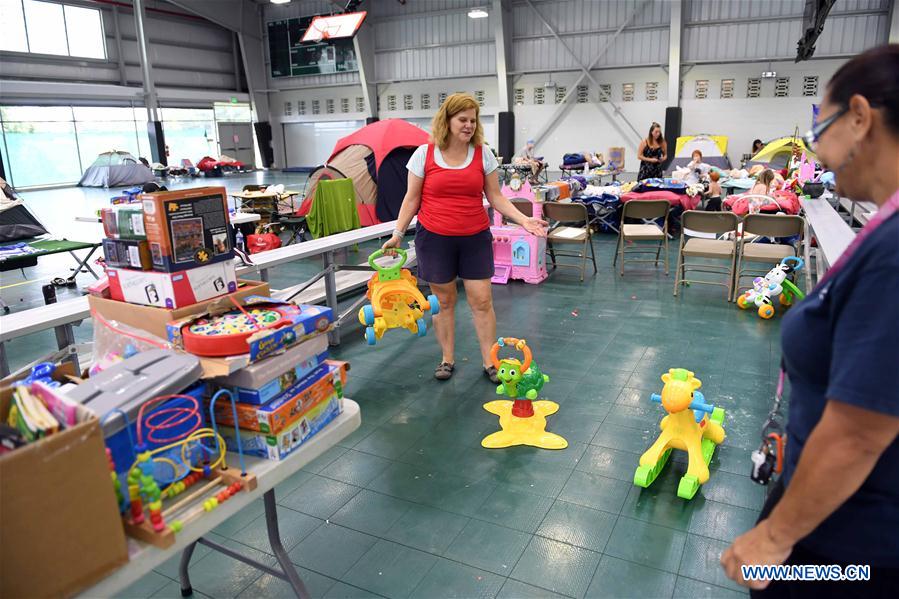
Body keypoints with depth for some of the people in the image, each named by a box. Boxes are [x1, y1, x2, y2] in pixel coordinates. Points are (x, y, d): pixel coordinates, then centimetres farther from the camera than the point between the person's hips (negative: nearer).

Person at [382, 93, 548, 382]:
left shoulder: (483, 155, 2)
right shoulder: (424, 154, -2)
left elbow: (495, 196, 5)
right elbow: (412, 198, 3)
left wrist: (523, 219, -8)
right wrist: (398, 233, -3)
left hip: (476, 238, 1)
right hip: (434, 238, -1)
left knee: (482, 300, 1)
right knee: (443, 300, 8)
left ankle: (490, 362, 14)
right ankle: (447, 358, 24)